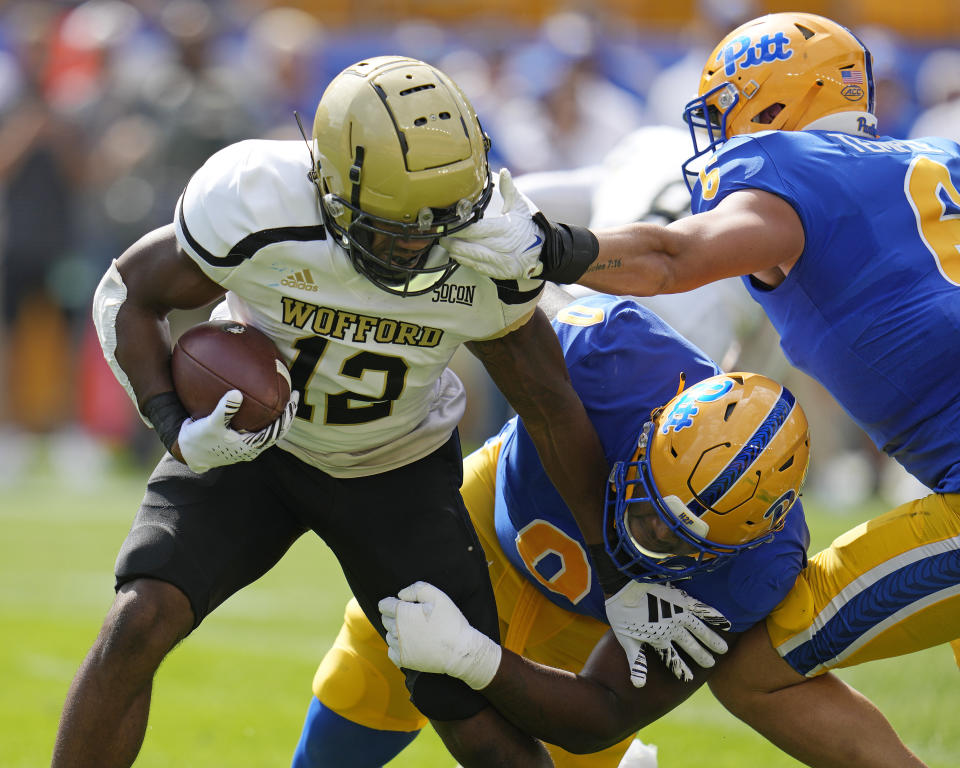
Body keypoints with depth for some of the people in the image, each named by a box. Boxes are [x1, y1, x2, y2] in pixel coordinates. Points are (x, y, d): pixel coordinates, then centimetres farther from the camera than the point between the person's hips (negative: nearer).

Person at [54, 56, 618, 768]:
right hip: (251, 438, -1)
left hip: (399, 467, 1)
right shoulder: (254, 214, -32)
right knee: (139, 622, -25)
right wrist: (178, 430, -28)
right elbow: (128, 295, -12)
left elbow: (554, 413, -9)